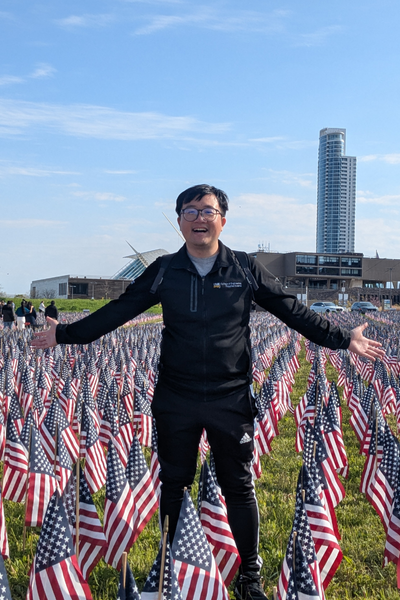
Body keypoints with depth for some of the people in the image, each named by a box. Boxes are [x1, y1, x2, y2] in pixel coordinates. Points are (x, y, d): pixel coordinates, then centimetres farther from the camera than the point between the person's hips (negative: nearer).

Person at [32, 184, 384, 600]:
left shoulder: (246, 270, -1)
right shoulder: (163, 271, 1)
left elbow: (293, 312, 2)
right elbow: (118, 311, 5)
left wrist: (342, 339, -2)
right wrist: (66, 334, 3)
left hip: (231, 400, -1)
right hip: (175, 402, 1)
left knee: (238, 487, 11)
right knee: (173, 485, 15)